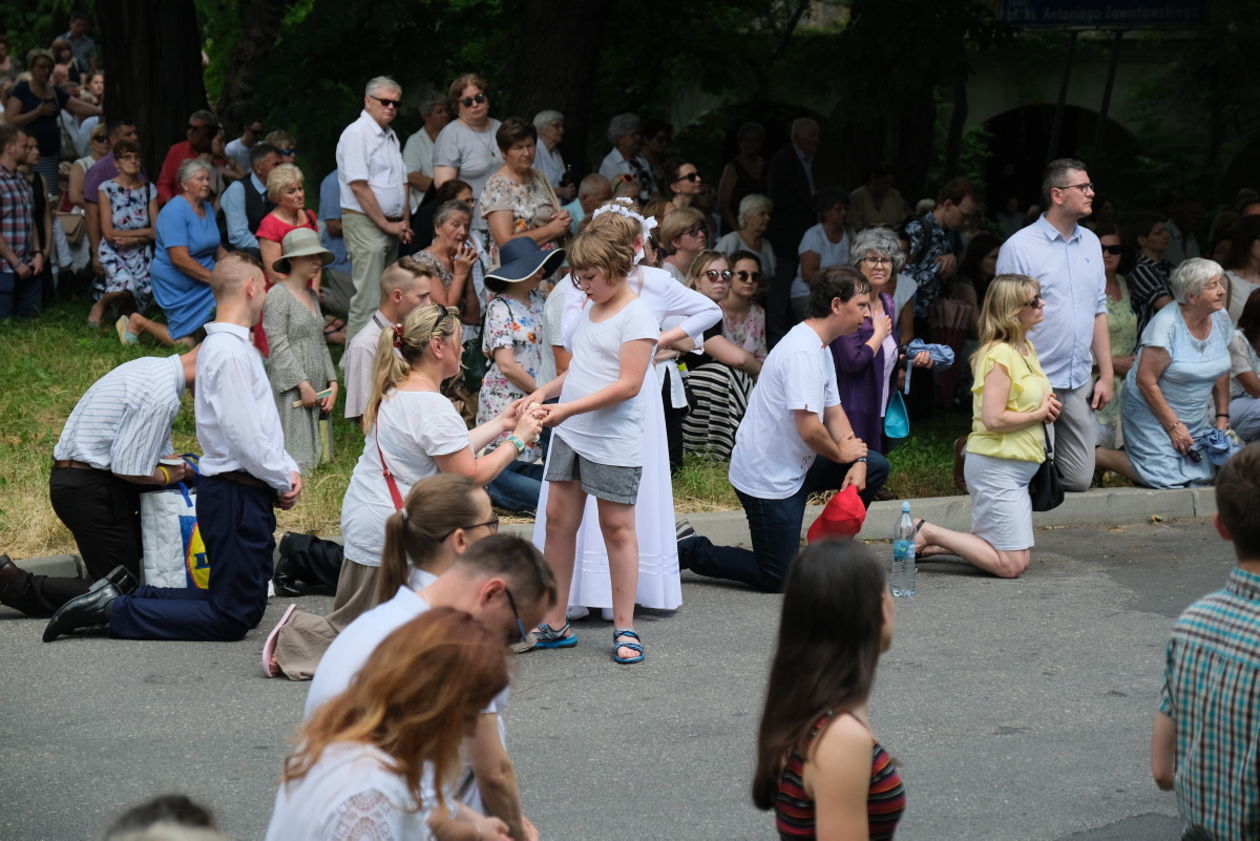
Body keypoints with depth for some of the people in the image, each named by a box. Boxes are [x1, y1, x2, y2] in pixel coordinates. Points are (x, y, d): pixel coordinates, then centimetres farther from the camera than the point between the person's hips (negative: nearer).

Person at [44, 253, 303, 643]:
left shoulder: (233, 345, 16)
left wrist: (289, 468, 6)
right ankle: (114, 610, -3)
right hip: (237, 494, -10)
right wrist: (284, 481, -9)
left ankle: (122, 596, 15)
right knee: (232, 618, -5)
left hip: (244, 493, 10)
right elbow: (244, 436, -22)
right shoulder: (230, 352, -18)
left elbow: (261, 423, 19)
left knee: (248, 608, 16)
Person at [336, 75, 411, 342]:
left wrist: (403, 223, 9)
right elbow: (359, 186, -16)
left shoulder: (390, 136, 19)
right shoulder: (356, 134, -10)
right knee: (368, 300, -12)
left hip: (391, 224, 9)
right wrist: (386, 224, -13)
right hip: (365, 223, -9)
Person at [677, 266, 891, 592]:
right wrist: (841, 453, -9)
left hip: (795, 465, 10)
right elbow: (810, 429, -28)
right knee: (777, 579, -5)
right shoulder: (803, 352, -24)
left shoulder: (821, 348, 10)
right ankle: (689, 552, 8)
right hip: (768, 476, -10)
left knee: (875, 466, 5)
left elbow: (834, 412, 14)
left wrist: (858, 460, -2)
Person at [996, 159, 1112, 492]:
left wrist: (1106, 375, 11)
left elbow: (1098, 311, 15)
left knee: (1079, 481, 5)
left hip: (1079, 384, 6)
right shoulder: (1019, 247, -9)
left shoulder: (1090, 243, 11)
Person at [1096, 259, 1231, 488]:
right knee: (1164, 476, -19)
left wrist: (1223, 416, 6)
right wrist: (1173, 426, -19)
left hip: (1197, 416, 7)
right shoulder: (1167, 324, -21)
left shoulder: (1221, 319, 0)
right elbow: (1146, 380, -22)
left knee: (1205, 473, -6)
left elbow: (1222, 374, 12)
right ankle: (1096, 455, 1)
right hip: (1150, 412, -7)